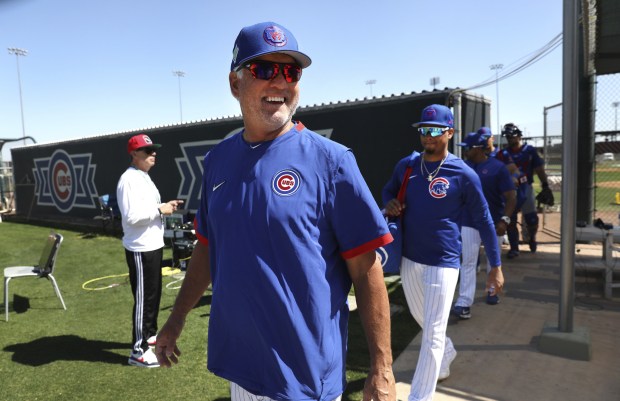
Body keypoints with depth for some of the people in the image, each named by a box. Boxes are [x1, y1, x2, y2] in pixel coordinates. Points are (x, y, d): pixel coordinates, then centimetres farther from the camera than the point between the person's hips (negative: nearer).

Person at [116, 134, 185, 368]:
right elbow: (132, 216, -27)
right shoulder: (129, 180, -18)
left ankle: (150, 335, 36)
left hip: (153, 246, 10)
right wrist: (160, 209, -21)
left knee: (154, 295, 20)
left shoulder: (144, 177, 15)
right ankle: (138, 351, 9)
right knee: (143, 299, -2)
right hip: (140, 250, -10)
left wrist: (165, 207, 5)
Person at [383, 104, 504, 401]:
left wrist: (496, 267, -3)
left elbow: (484, 221, -4)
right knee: (421, 319, 25)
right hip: (409, 259, 6)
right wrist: (390, 204, -5)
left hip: (443, 263, -5)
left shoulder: (464, 174, -11)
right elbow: (388, 190, 20)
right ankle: (446, 355, 53)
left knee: (432, 335, 0)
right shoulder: (405, 165, 1)